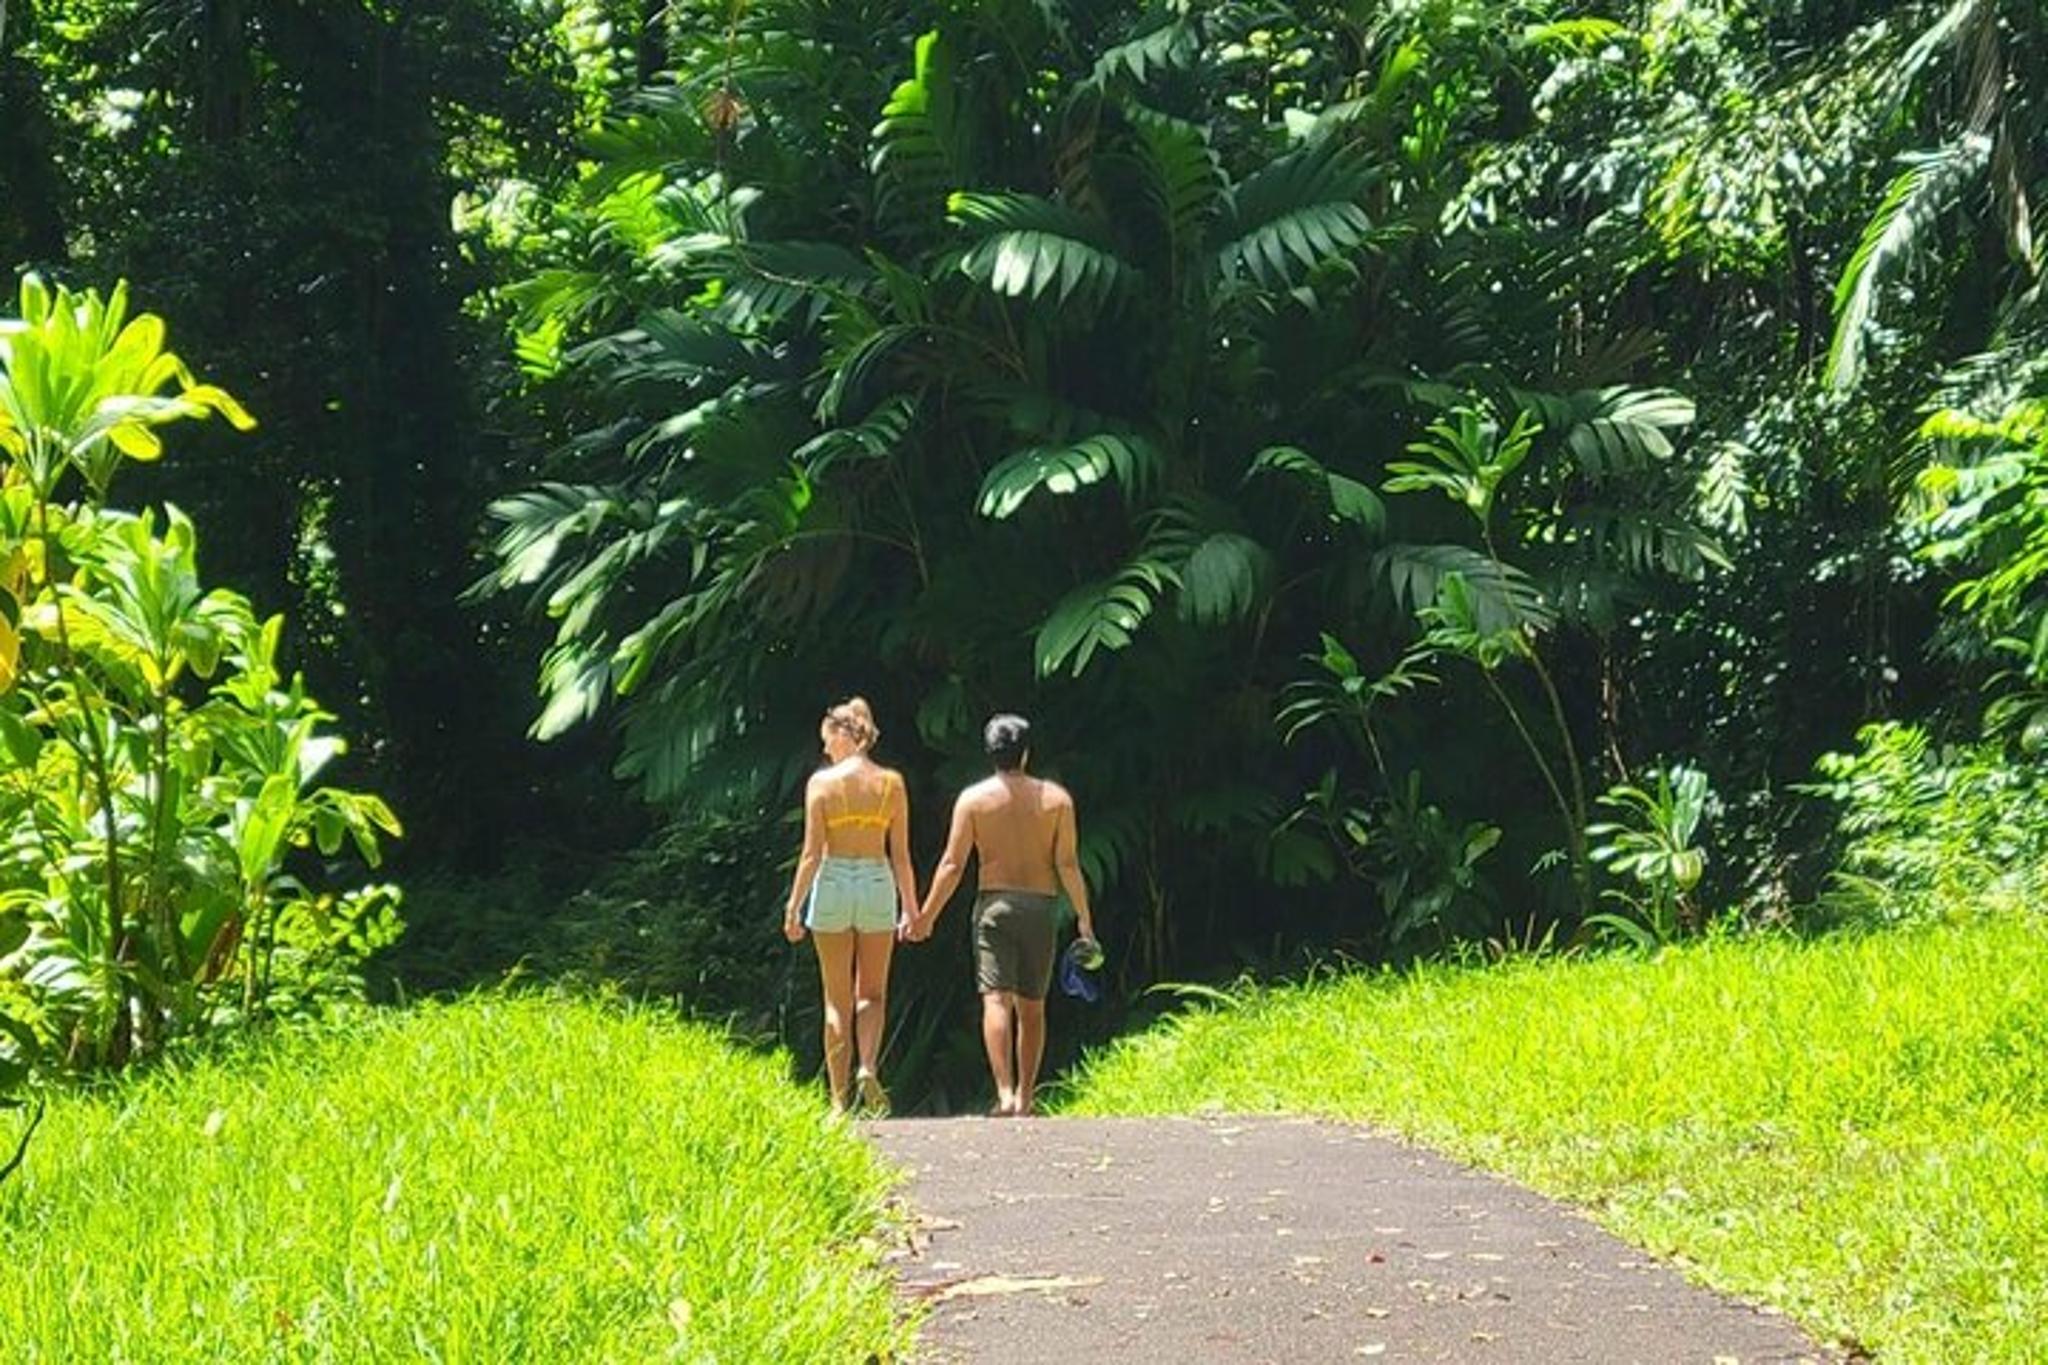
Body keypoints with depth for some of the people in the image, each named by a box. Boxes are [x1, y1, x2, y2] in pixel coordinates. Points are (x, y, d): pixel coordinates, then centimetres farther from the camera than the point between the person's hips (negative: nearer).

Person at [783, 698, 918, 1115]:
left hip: (833, 882, -1)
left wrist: (794, 906, -2)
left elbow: (812, 852, -7)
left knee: (837, 999, 7)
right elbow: (901, 853, 2)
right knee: (872, 994, 15)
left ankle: (839, 1099, 6)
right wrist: (910, 907, 9)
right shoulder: (891, 782, 1)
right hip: (877, 883, 1)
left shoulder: (822, 782, -5)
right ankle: (869, 1067, -11)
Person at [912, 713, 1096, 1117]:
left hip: (994, 903, -2)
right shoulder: (1056, 797, 2)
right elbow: (1068, 864, -2)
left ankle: (1005, 1094, -22)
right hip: (1041, 904, 2)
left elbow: (952, 864, -3)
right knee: (1032, 1007, 12)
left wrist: (927, 916, 4)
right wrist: (1084, 918, 4)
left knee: (996, 1000, -7)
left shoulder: (973, 798, -1)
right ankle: (1025, 1096, 15)